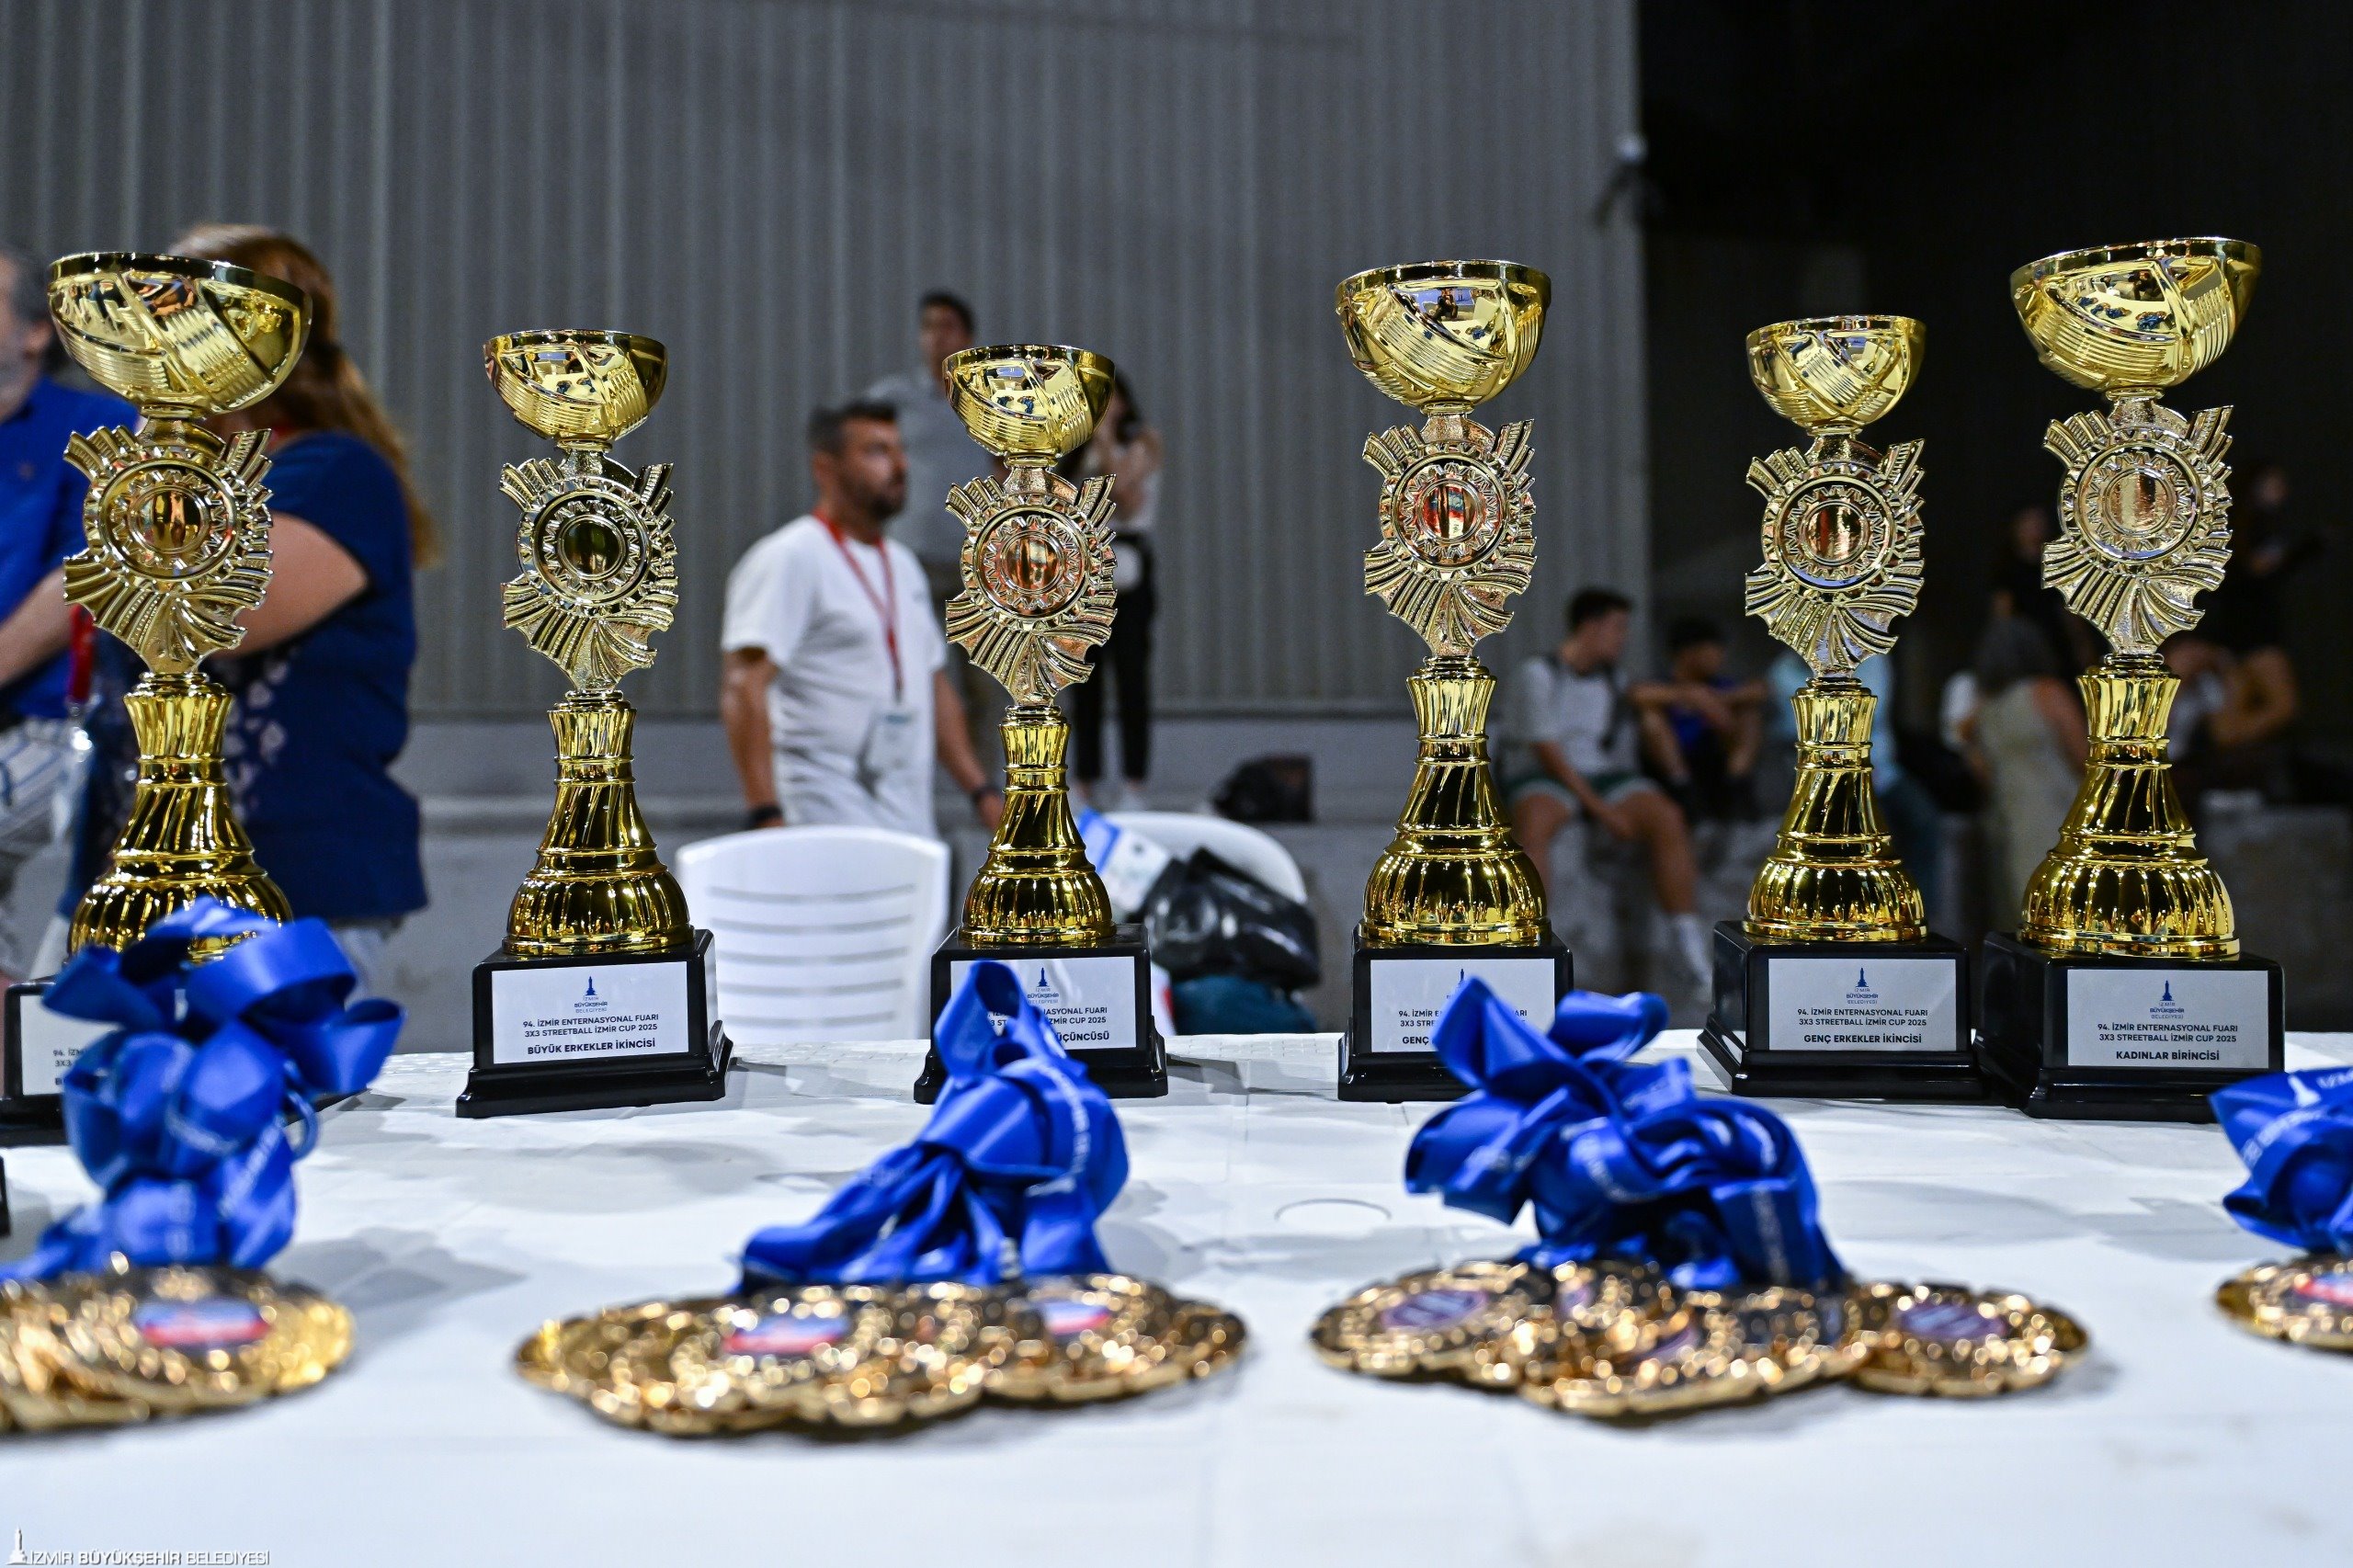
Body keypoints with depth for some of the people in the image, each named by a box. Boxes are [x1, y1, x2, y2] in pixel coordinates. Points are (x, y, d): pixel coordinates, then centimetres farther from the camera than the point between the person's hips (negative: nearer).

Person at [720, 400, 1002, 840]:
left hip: (911, 821, 8)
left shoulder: (903, 564, 19)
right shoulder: (789, 558, -7)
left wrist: (982, 790, 17)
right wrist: (767, 817, -25)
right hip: (831, 823, -8)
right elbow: (743, 689, -16)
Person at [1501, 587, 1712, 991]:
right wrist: (1600, 808, -19)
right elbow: (1547, 751, -13)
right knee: (1532, 825, -39)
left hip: (1609, 777, 5)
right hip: (1546, 780, -5)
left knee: (1668, 819, -24)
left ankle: (1695, 960, -26)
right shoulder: (1538, 674, -5)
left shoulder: (1612, 678, 14)